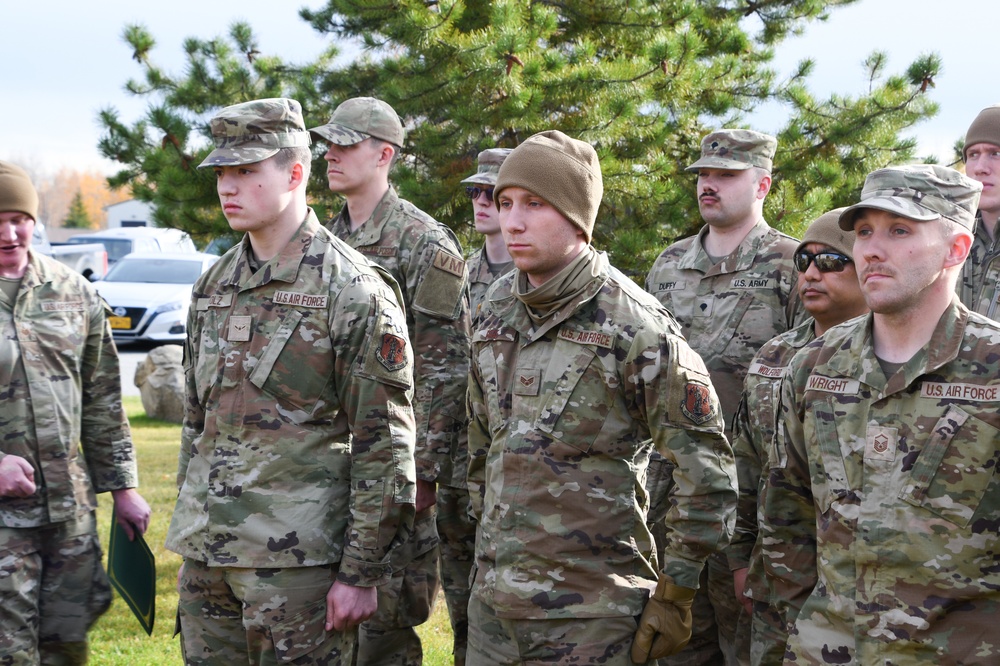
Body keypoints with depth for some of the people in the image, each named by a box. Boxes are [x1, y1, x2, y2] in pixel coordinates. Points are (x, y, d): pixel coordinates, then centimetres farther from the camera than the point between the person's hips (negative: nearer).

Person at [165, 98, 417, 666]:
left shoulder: (355, 290, -9)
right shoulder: (213, 286, 13)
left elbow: (385, 445, -11)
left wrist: (362, 573, -12)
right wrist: (188, 528, 18)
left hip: (296, 556, -6)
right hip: (205, 552, 7)